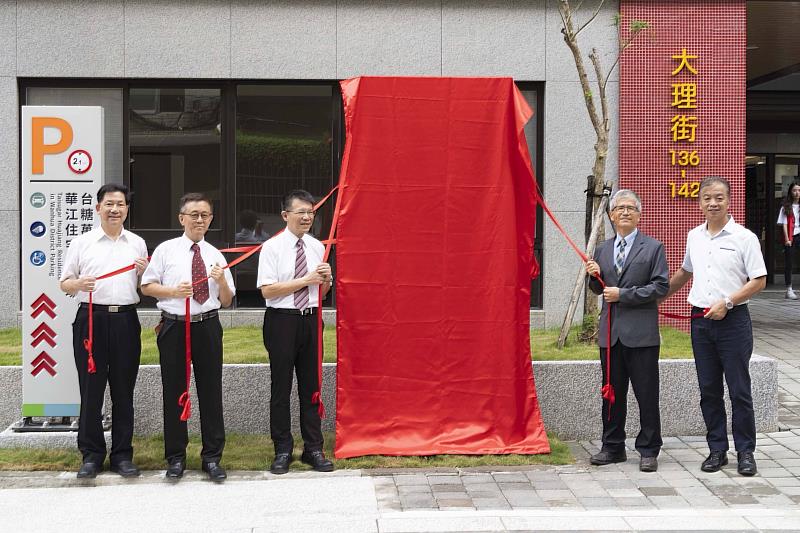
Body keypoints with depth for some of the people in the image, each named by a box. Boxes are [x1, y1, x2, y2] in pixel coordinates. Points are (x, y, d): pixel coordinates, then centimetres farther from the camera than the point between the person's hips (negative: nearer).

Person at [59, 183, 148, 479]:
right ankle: (91, 454, 10)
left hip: (125, 319, 2)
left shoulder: (138, 244, 13)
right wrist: (79, 284, -14)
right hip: (91, 318, -1)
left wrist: (144, 272, -4)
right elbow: (64, 283, 8)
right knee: (91, 388, 1)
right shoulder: (81, 243, 7)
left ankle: (122, 454, 13)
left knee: (124, 390, 5)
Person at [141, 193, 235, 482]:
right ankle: (175, 458, 18)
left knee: (211, 392, 4)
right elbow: (147, 286, 3)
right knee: (174, 393, 5)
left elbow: (227, 301, 10)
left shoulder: (215, 255, 8)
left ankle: (212, 458, 15)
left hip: (208, 326, 1)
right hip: (175, 326, -1)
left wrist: (222, 281, -10)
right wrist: (174, 291, -14)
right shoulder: (166, 250, 3)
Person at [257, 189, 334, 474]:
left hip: (310, 320, 4)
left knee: (311, 386, 9)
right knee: (281, 388, 4)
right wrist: (306, 280, -16)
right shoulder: (272, 247, -6)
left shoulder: (317, 247, 8)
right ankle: (282, 451, 15)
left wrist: (326, 278, -8)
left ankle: (313, 449, 18)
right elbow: (268, 290, -14)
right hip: (282, 321, -4)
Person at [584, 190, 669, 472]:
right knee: (612, 393, 11)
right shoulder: (603, 250, 14)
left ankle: (648, 451, 10)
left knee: (647, 395, 1)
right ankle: (613, 447, 21)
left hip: (641, 333, -5)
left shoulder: (653, 248, -1)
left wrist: (623, 294, -14)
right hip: (610, 332, 5)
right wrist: (595, 277, -2)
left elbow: (661, 286, -9)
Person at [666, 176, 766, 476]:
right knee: (708, 390, 9)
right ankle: (717, 450, 18)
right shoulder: (694, 237, 10)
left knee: (739, 390, -1)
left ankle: (745, 452, 10)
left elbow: (759, 280, -8)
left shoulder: (744, 237, -6)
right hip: (701, 320, 5)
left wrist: (727, 302, -16)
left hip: (733, 320, -5)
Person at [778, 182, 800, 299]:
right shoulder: (786, 207, 4)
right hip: (790, 237, -1)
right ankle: (789, 290, 7)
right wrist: (787, 239, -10)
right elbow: (784, 224, -1)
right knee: (788, 263, 3)